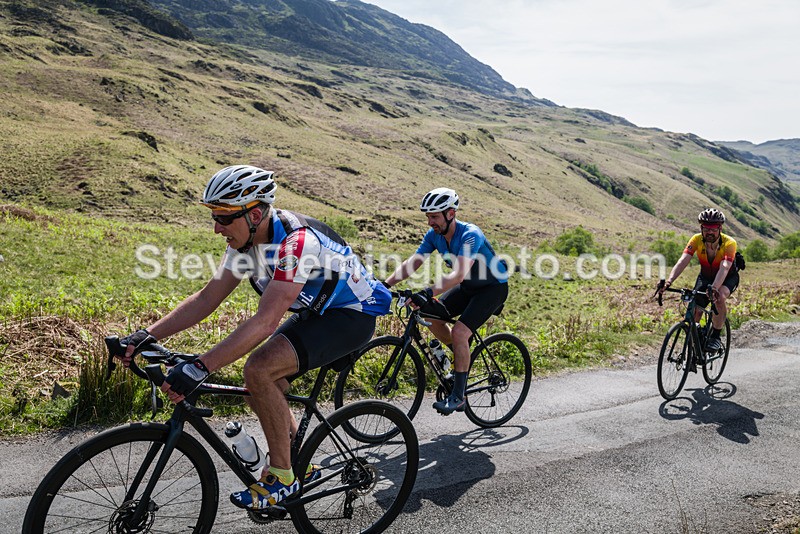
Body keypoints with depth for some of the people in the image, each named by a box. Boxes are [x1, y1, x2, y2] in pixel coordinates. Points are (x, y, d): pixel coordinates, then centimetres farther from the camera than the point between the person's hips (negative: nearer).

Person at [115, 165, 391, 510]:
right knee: (262, 392, 2)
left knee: (259, 369, -25)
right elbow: (207, 298, -4)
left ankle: (282, 477, -6)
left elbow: (266, 321, -39)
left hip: (352, 315, -9)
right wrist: (148, 335, -13)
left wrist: (199, 368, -42)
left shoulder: (296, 241, -33)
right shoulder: (246, 239, -5)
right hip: (315, 311, 9)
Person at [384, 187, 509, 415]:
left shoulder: (470, 235, -31)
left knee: (459, 331, -23)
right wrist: (385, 285, -24)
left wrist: (428, 292, -56)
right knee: (430, 315, -6)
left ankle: (458, 397, -10)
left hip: (494, 287, -8)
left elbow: (458, 274, -44)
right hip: (469, 287, 8)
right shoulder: (434, 234, -9)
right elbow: (411, 263, -11)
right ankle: (463, 356, 17)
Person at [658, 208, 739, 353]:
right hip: (706, 277, 3)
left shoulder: (729, 243, -30)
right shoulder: (697, 240, -24)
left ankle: (716, 336, -17)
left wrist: (714, 288, -63)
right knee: (694, 313, -10)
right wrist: (669, 281, -52)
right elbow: (683, 261, -36)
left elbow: (724, 268, -45)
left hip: (728, 277, -3)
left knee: (720, 297, -35)